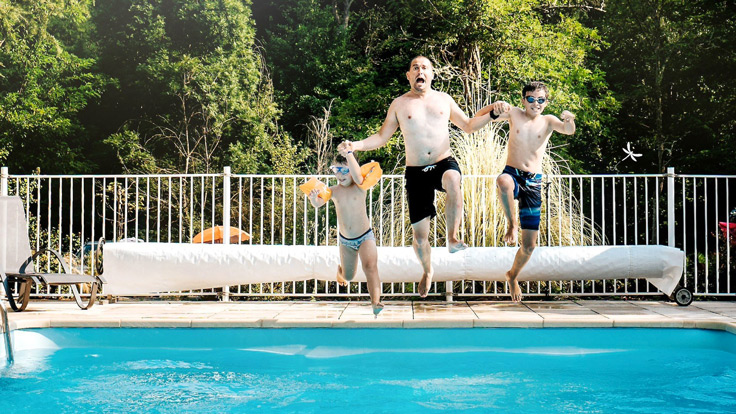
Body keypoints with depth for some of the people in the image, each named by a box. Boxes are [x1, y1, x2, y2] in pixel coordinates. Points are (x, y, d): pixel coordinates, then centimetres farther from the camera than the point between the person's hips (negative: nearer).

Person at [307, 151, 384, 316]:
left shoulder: (359, 187, -12)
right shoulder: (334, 191, -3)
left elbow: (357, 176, -35)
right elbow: (318, 204, -15)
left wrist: (349, 154, -43)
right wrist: (313, 197, -38)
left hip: (365, 237, -4)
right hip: (345, 240, 4)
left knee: (370, 267, -27)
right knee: (348, 277, 18)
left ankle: (376, 302, -34)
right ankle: (340, 270, 55)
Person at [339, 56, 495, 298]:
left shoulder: (443, 99, 10)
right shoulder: (399, 104, 7)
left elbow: (468, 126, 18)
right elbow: (381, 137, 8)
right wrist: (355, 146, -7)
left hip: (444, 162, 0)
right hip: (416, 171, 0)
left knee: (453, 183, -40)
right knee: (419, 233, 2)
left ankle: (452, 238, -26)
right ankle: (427, 271, 31)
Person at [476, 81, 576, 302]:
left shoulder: (548, 121, 4)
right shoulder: (514, 114, 2)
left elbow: (568, 131, -16)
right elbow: (479, 117, -7)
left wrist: (569, 120, -40)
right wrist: (494, 108, -30)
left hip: (534, 183, 2)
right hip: (513, 174, -2)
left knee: (529, 246, 6)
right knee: (504, 182, -44)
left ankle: (513, 275, 35)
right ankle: (512, 224, -23)